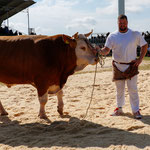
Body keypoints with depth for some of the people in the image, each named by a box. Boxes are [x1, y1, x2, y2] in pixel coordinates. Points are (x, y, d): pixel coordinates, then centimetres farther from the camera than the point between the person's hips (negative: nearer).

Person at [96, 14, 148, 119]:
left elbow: (144, 45, 7)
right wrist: (100, 51, -30)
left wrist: (140, 59, -3)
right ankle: (119, 109, 27)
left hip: (131, 66, -1)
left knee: (133, 89, -2)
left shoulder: (135, 34, -1)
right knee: (119, 90, 12)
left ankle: (136, 110, 7)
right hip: (117, 66, 2)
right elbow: (107, 50, -7)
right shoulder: (112, 36, 0)